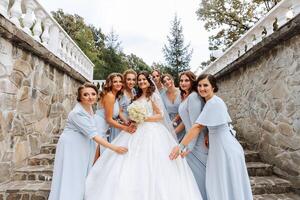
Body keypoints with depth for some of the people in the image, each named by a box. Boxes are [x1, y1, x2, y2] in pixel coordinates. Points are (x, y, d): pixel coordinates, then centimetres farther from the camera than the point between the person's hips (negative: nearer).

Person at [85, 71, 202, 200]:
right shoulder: (137, 97, 18)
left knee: (150, 164, -6)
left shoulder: (154, 96, -1)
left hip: (151, 131, -6)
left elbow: (160, 115, -6)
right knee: (133, 164, 2)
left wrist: (144, 118, -16)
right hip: (137, 131, 6)